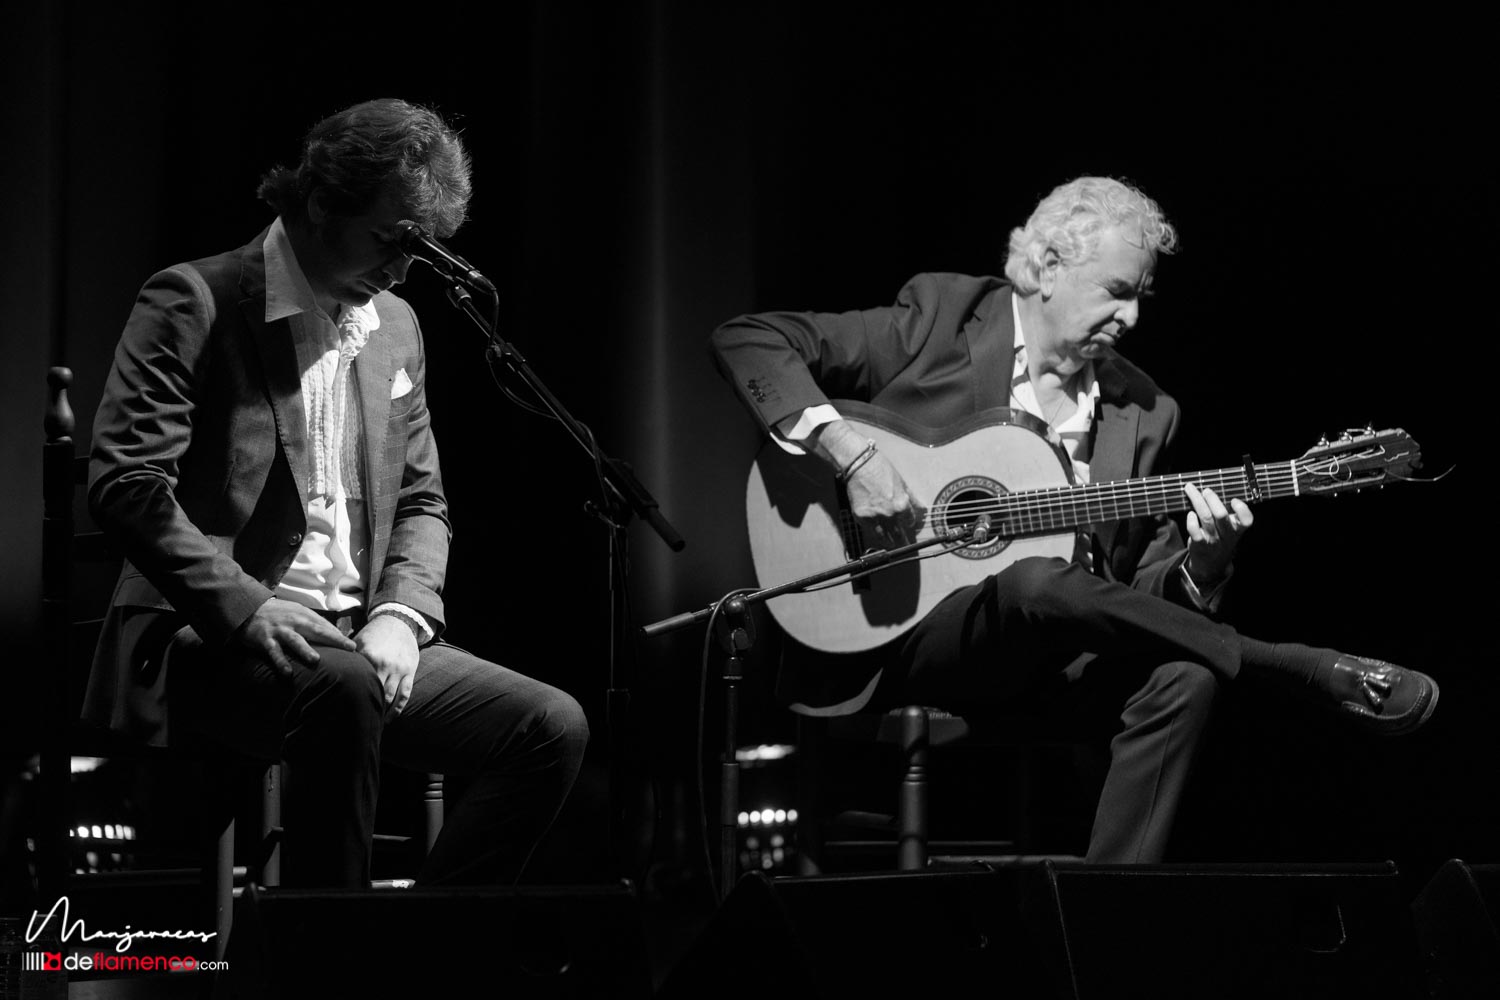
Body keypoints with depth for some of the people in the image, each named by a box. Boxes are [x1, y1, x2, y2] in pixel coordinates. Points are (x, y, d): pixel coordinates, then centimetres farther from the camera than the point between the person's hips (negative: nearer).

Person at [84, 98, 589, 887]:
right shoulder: (194, 304, -6)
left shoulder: (396, 326, 16)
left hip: (356, 642, 7)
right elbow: (124, 483, -14)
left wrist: (401, 615, -2)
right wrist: (245, 607, -23)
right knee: (342, 688, -38)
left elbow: (420, 502, 20)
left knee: (551, 727, -12)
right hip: (207, 638, -7)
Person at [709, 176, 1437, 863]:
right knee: (1037, 584, -35)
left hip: (1054, 654, 4)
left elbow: (1139, 595, 12)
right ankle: (1319, 680, -20)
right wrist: (846, 452, -20)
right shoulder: (940, 321, -1)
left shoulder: (1143, 412, 12)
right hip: (903, 631, -4)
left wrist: (1201, 564, -11)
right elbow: (747, 339, -7)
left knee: (1182, 676, -27)